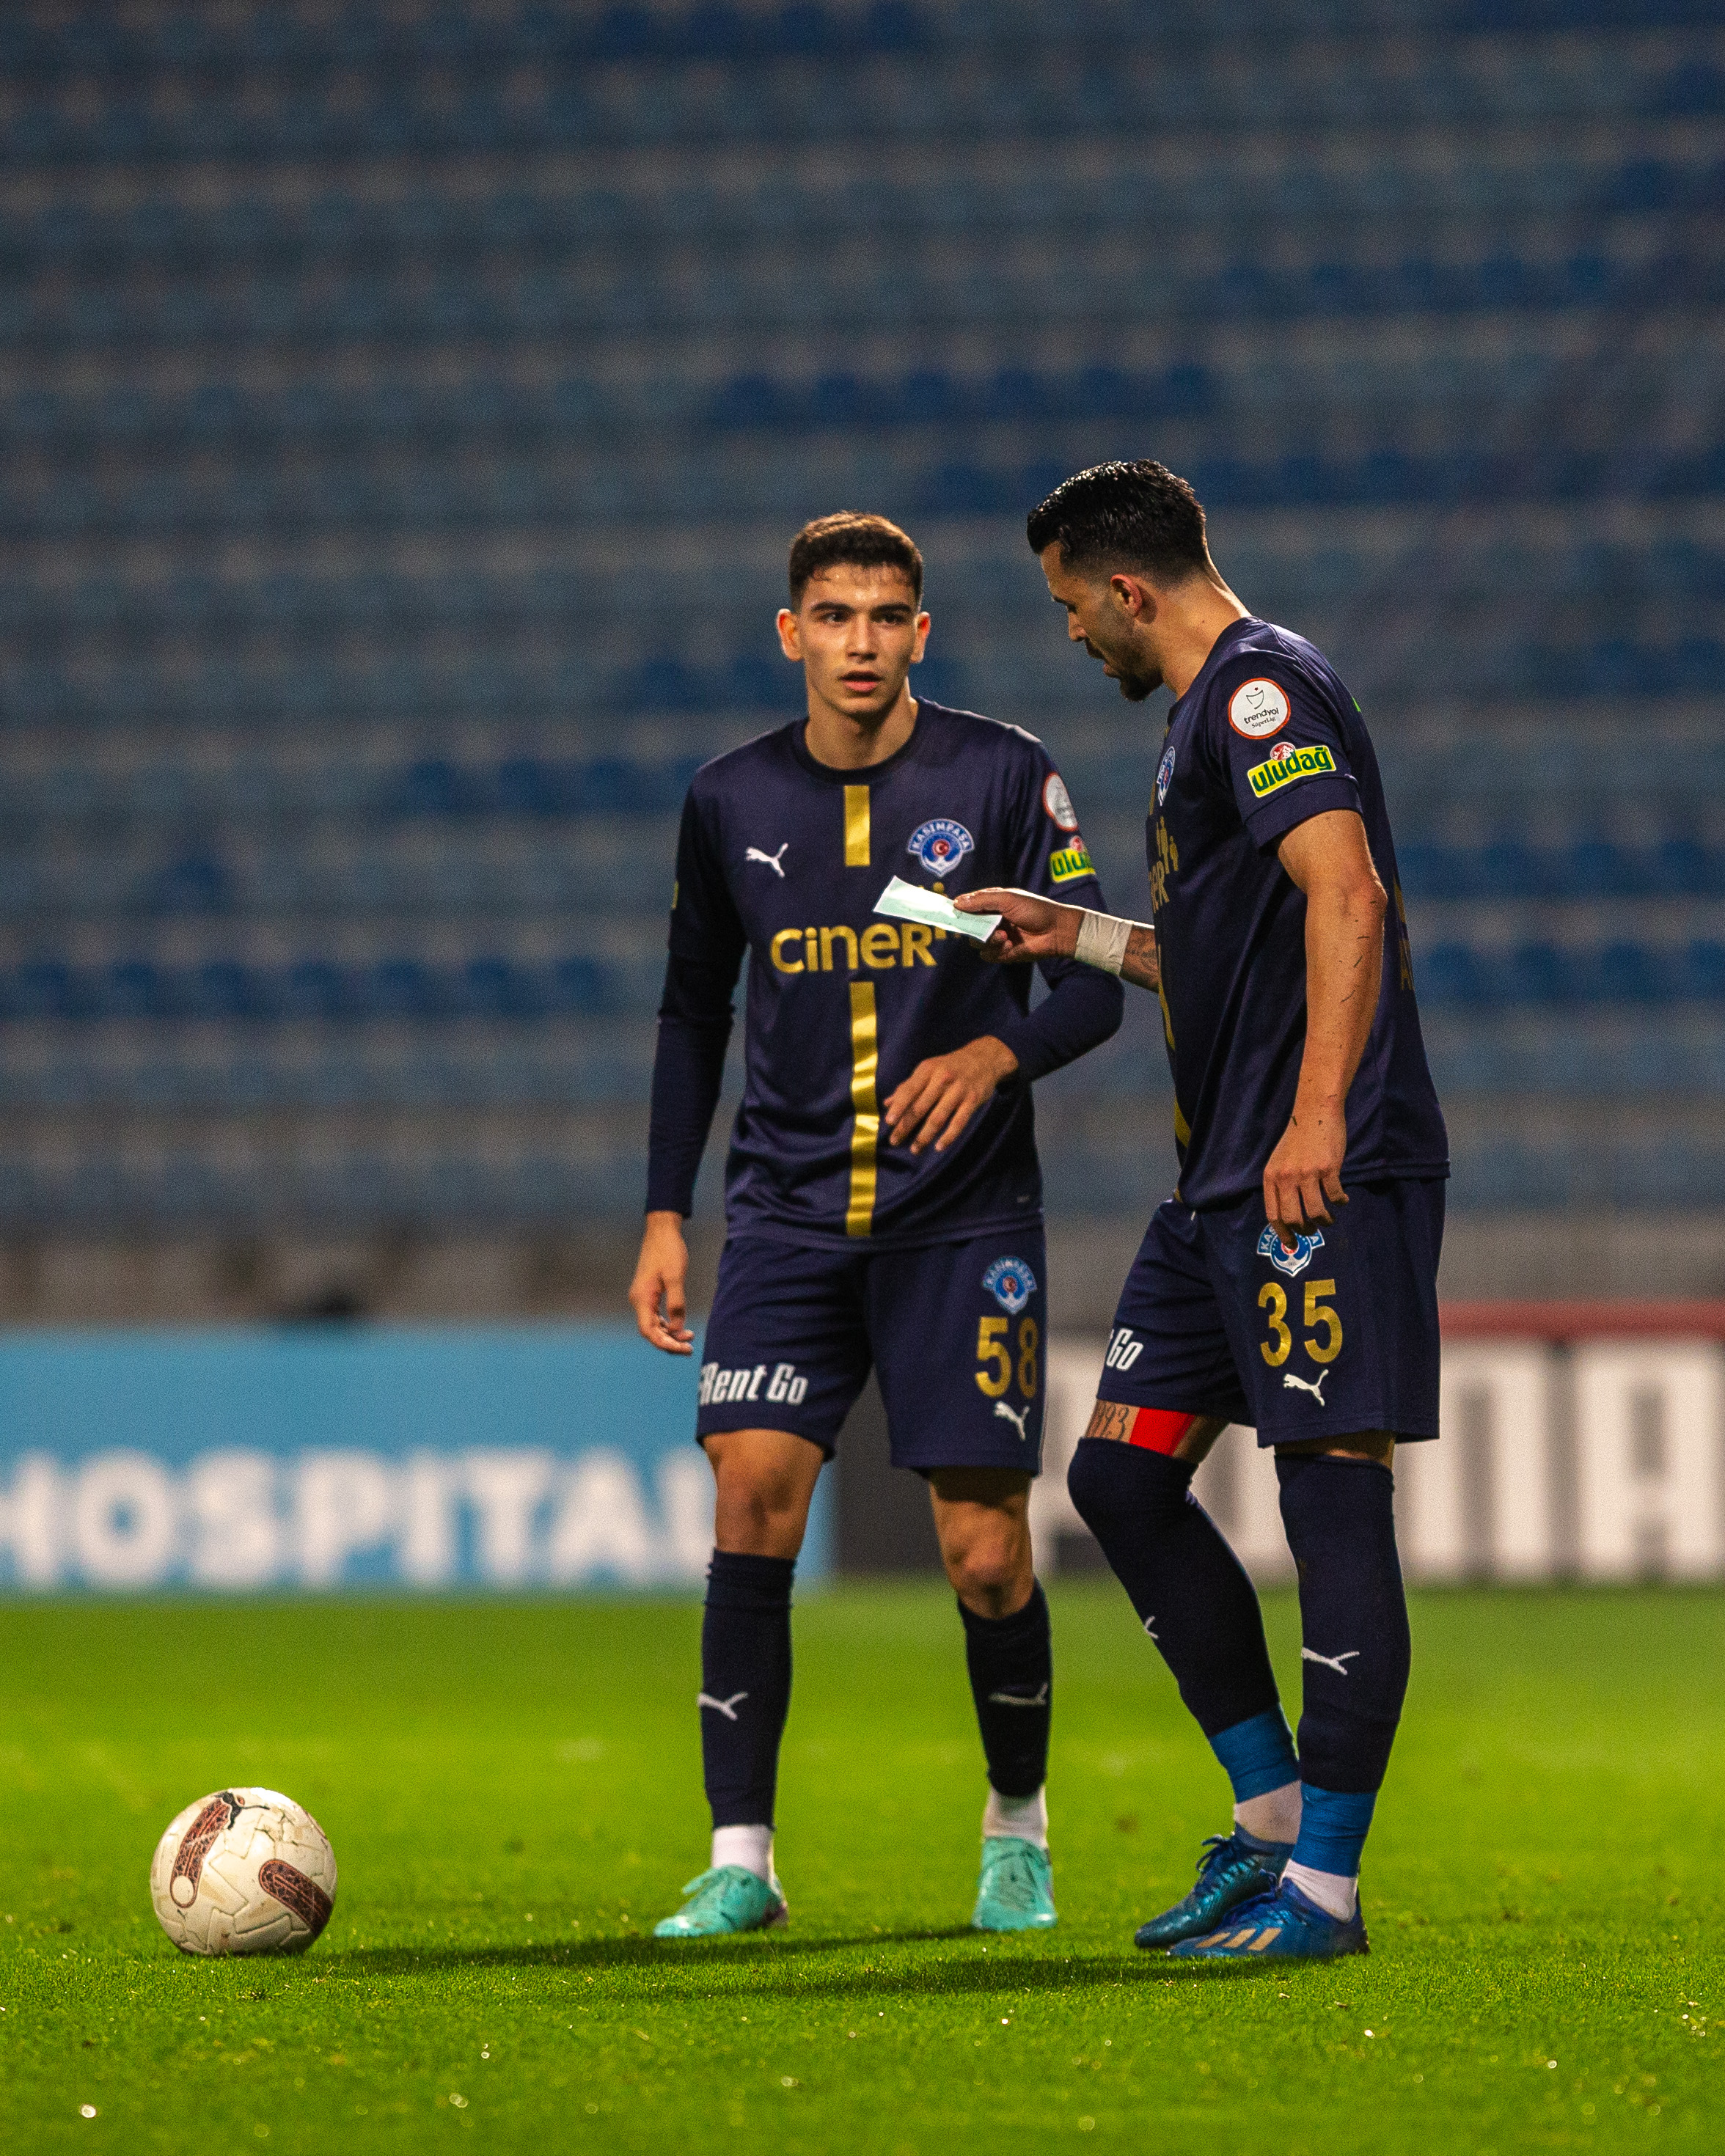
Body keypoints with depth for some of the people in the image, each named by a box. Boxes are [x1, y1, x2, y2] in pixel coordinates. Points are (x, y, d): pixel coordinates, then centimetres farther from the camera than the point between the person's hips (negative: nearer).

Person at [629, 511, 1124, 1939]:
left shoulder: (1004, 776, -1)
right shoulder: (729, 802, 6)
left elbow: (1095, 987, 0)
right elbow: (694, 1011, 16)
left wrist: (995, 1054, -20)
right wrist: (666, 1213, 10)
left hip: (964, 1217, -2)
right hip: (789, 1215, 2)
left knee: (987, 1556, -4)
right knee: (753, 1496, -15)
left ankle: (1018, 1827, 21)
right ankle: (741, 1860, -9)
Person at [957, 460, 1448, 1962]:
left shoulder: (1263, 687, -10)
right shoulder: (1214, 704, 22)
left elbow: (1347, 897, -22)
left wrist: (1319, 1115, -30)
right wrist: (1083, 938, 32)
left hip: (1326, 1175, -11)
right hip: (1226, 1182, 11)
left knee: (1333, 1490, -8)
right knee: (1124, 1473, 10)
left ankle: (1324, 1882, -7)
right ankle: (1275, 1813, 17)